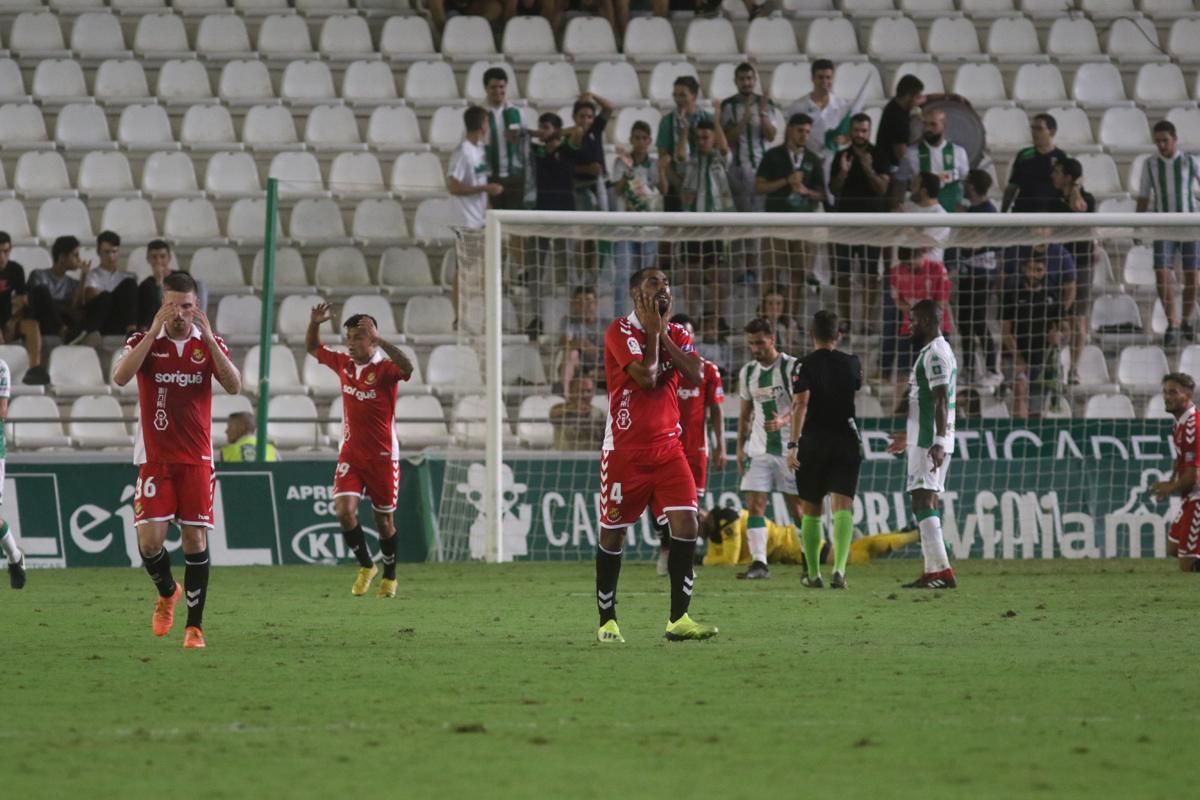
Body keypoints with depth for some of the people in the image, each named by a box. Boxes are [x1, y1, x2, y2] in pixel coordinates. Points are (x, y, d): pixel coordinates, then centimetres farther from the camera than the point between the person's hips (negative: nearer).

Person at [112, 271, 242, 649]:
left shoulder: (210, 343, 3)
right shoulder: (144, 341, 0)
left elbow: (234, 386, -13)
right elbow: (120, 376, -20)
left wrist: (208, 338, -21)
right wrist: (155, 330, -23)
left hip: (196, 458, 1)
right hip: (154, 458, -1)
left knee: (195, 537, -4)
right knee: (150, 539, -10)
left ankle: (194, 625, 3)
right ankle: (167, 592, 22)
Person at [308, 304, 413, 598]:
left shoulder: (383, 369, -15)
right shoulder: (343, 364, 2)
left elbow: (406, 367, -39)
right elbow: (312, 349, 18)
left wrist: (377, 339, -42)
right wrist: (314, 324, -1)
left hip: (382, 456, -4)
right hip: (350, 453, 4)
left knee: (384, 520, 8)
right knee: (344, 510, -14)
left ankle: (389, 577, 28)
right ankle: (365, 566, 8)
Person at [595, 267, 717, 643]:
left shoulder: (677, 334, 9)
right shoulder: (620, 331, -8)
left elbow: (695, 374, -9)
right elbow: (646, 377, -20)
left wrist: (662, 332, -9)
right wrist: (653, 331, -11)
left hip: (668, 447, 4)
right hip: (625, 450, -4)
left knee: (686, 523, -11)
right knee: (613, 534, 3)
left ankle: (678, 619, -9)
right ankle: (607, 620, 16)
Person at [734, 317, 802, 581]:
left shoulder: (792, 368, -8)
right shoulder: (747, 373, 11)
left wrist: (783, 421, -34)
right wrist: (740, 447, 11)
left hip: (789, 449, -5)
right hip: (758, 449, 5)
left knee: (797, 507, 1)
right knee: (754, 504, -8)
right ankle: (759, 563, -11)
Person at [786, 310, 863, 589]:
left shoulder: (804, 365, -5)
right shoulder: (852, 363, 5)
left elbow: (801, 404, -16)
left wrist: (793, 444, -19)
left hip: (813, 443, -1)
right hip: (846, 440, 1)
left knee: (811, 510, 11)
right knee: (843, 506, -6)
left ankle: (813, 573, 18)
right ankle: (839, 568, -25)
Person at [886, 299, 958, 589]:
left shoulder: (935, 354, -13)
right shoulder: (939, 351, 20)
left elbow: (941, 400, -22)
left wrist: (937, 443, -28)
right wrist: (911, 437, 33)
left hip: (929, 442, -11)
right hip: (927, 440, 11)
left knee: (923, 501, -14)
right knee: (926, 503, 12)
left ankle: (942, 570, -21)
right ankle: (933, 571, 12)